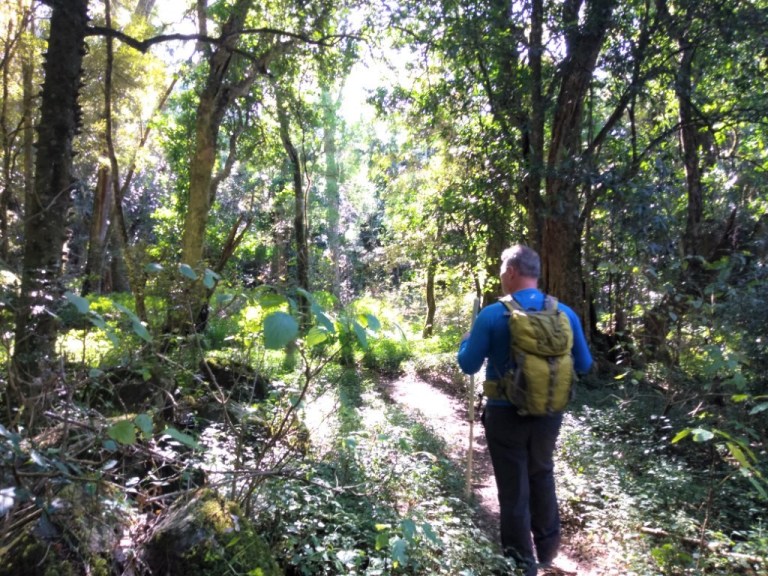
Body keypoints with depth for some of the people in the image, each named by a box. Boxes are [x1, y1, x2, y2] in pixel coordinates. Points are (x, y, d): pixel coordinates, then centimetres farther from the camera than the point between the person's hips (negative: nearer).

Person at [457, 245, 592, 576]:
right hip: (549, 413, 4)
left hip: (506, 415, -4)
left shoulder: (492, 316, -16)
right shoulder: (566, 313, -4)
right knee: (542, 476, 26)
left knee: (513, 489, 10)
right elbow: (584, 365, 5)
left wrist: (466, 338, 12)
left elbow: (468, 365, -8)